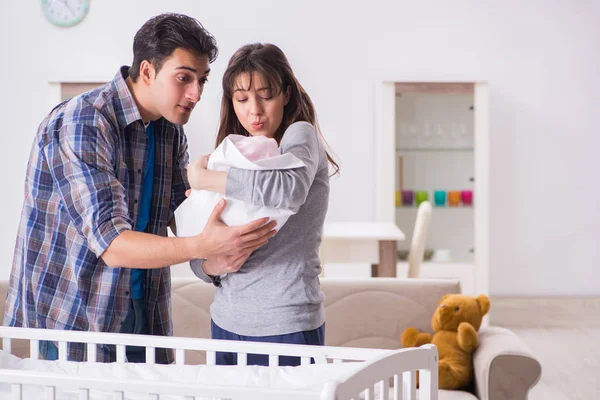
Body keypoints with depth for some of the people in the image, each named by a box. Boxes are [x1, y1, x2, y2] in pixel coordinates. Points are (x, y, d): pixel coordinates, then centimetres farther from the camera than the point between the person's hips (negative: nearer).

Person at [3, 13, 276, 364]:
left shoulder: (171, 132, 4)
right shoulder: (81, 124, -21)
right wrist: (204, 246, -39)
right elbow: (111, 244, -28)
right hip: (70, 320, -6)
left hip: (143, 314, 7)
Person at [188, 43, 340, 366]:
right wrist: (211, 266, -11)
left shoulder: (301, 134, -4)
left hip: (286, 325, -5)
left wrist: (204, 177, -18)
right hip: (227, 322, 6)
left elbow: (289, 191, -29)